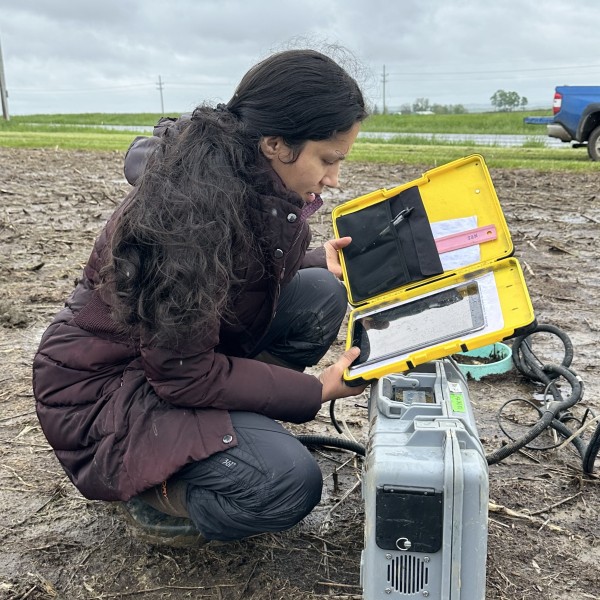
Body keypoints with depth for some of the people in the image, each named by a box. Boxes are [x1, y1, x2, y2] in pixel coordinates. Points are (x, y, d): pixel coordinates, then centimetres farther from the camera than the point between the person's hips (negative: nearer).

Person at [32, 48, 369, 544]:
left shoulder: (254, 177, -6)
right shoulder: (193, 207, -32)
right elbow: (183, 375, -26)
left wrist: (319, 263, 3)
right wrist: (317, 390, -19)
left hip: (195, 344, 9)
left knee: (322, 294, -6)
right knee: (288, 483, -26)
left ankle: (246, 429, 3)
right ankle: (155, 487, 1)